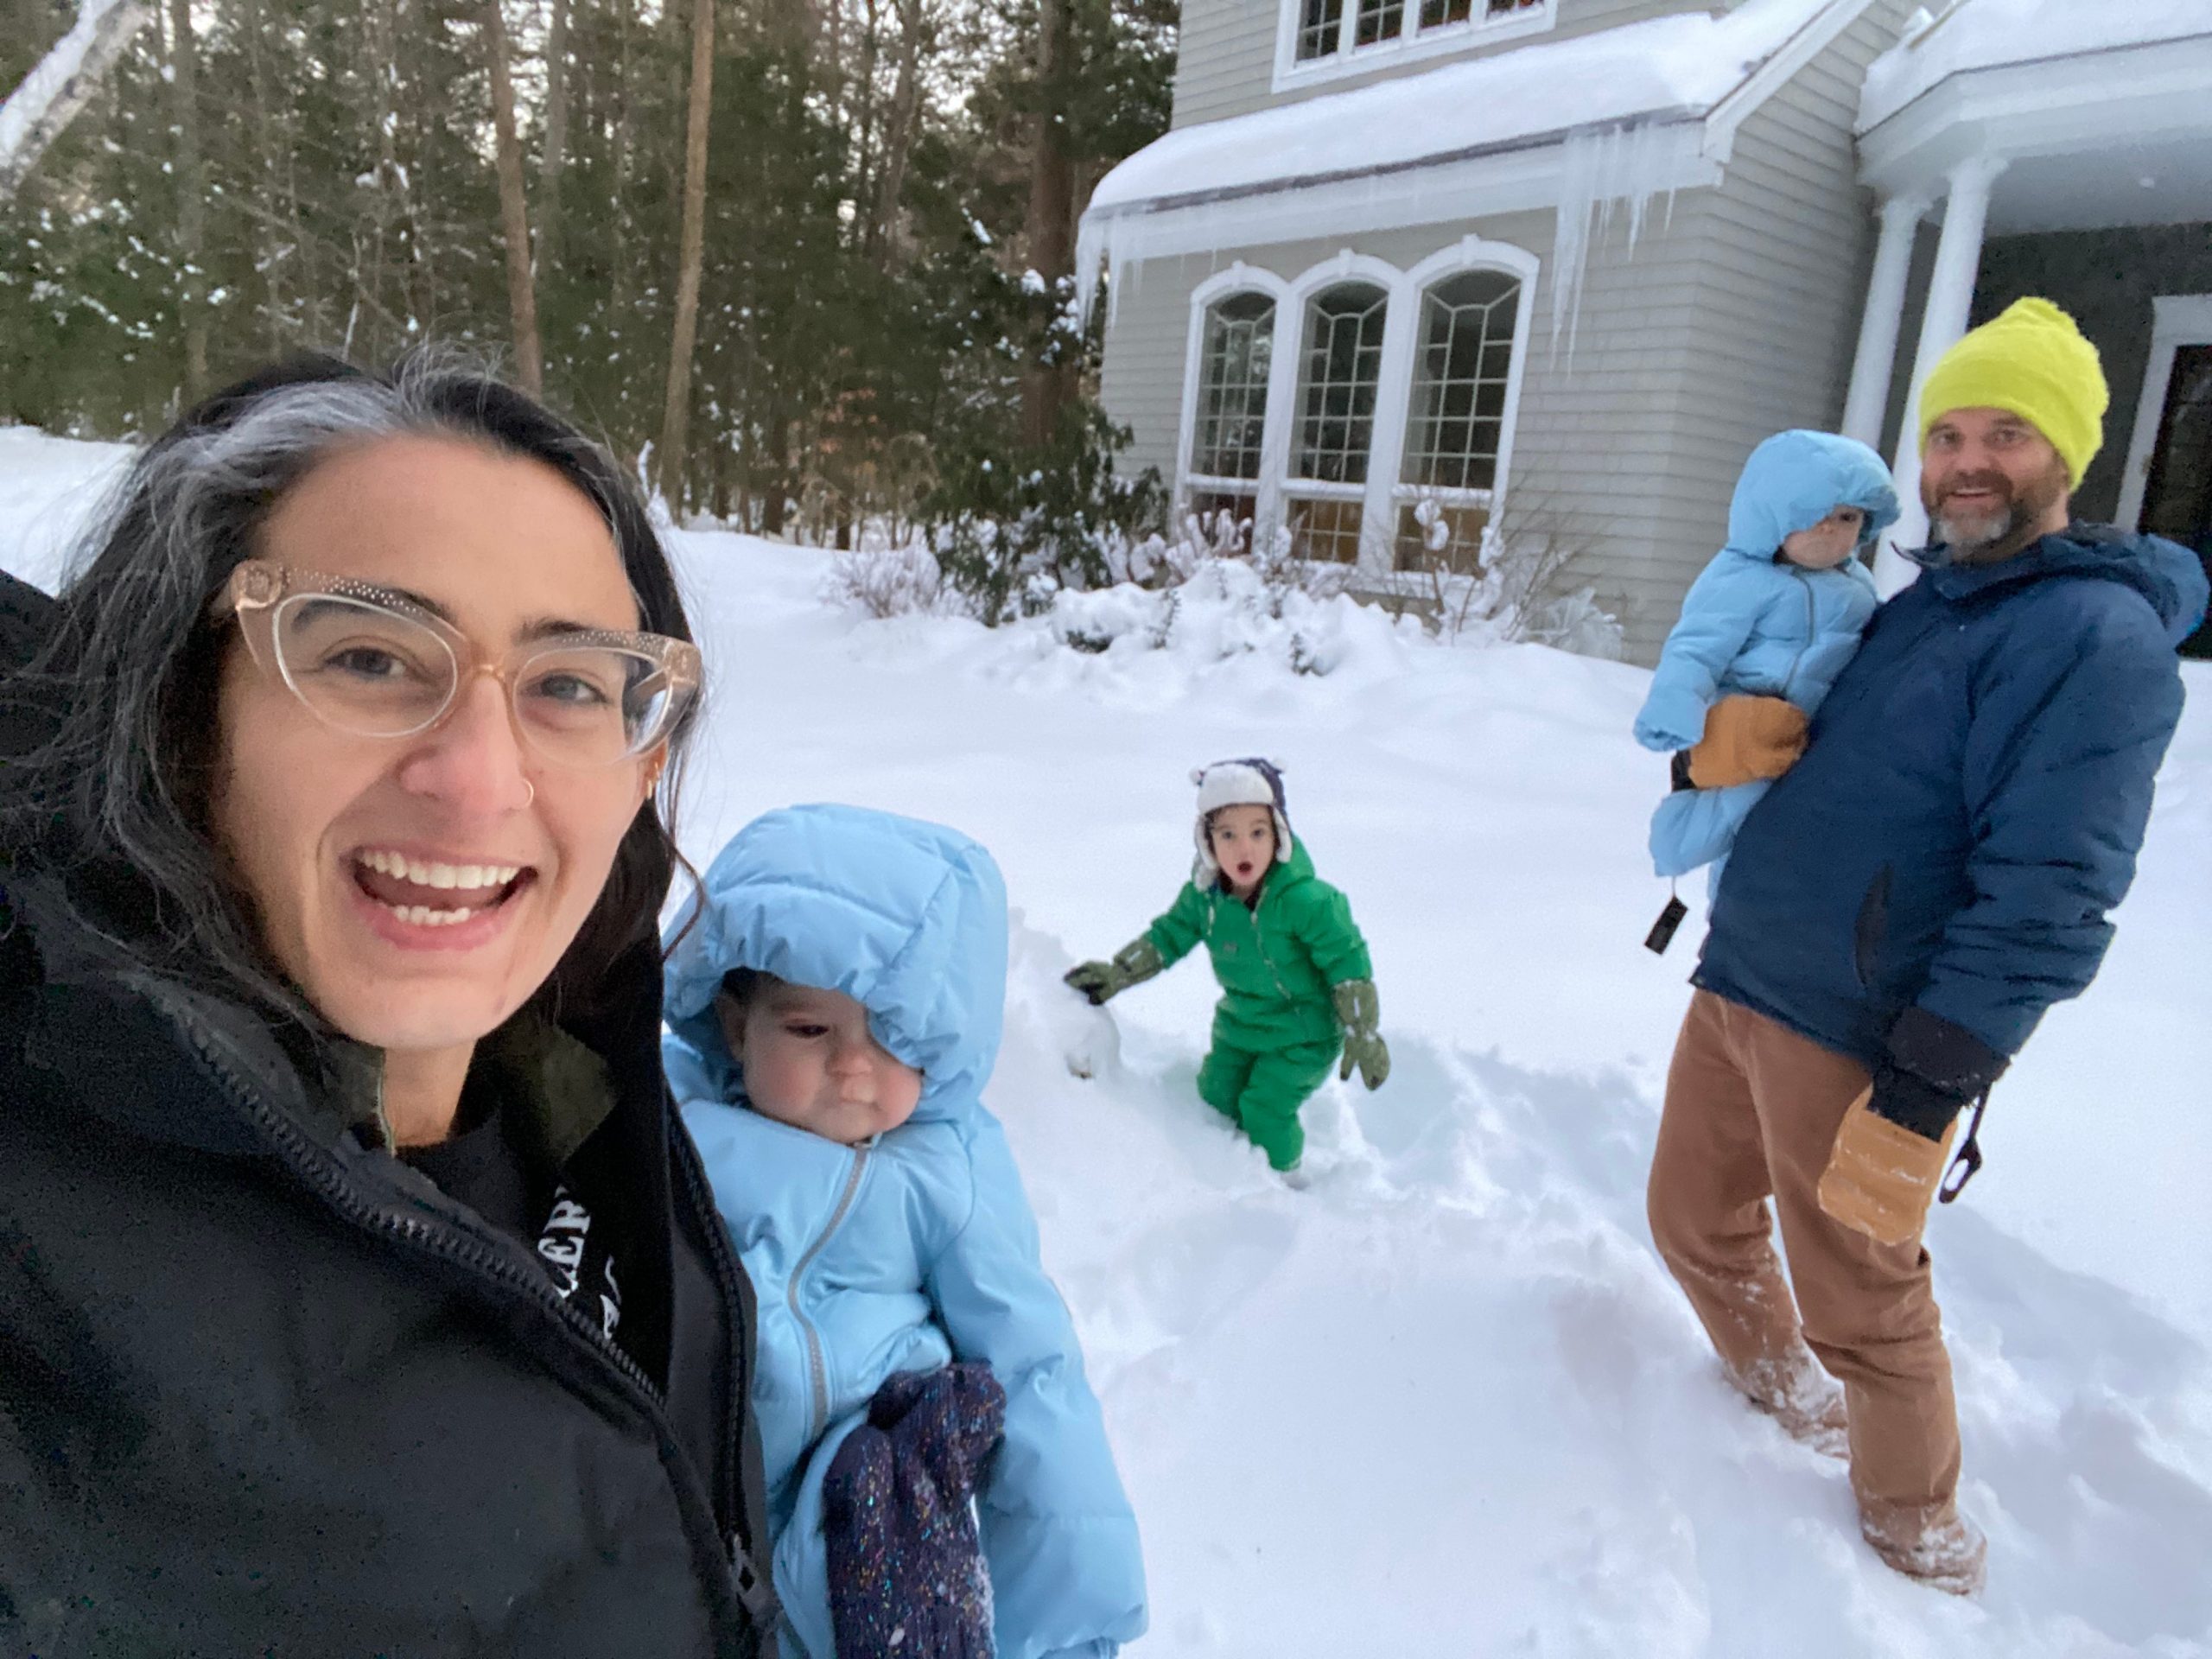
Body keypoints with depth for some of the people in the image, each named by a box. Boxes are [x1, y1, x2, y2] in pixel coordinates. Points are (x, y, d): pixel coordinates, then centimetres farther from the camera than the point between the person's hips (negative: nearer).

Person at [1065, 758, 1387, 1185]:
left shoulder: (1306, 900, -31)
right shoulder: (1204, 893, -13)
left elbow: (1349, 964, -21)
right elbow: (1169, 935, 3)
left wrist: (1363, 1037, -15)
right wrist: (1117, 973, -6)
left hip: (1303, 1031, -6)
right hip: (1240, 1022, 6)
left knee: (1265, 1111, -10)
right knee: (1217, 1097, 13)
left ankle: (1287, 1175, 20)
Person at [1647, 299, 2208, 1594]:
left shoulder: (2098, 636, -14)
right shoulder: (1911, 609, 13)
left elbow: (2046, 899, -21)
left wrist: (1918, 1100, -23)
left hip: (1856, 1043, -8)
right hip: (1734, 988, 8)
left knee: (1863, 1304, 7)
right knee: (1695, 1221, 19)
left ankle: (1922, 1547, 33)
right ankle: (1785, 1398, 47)